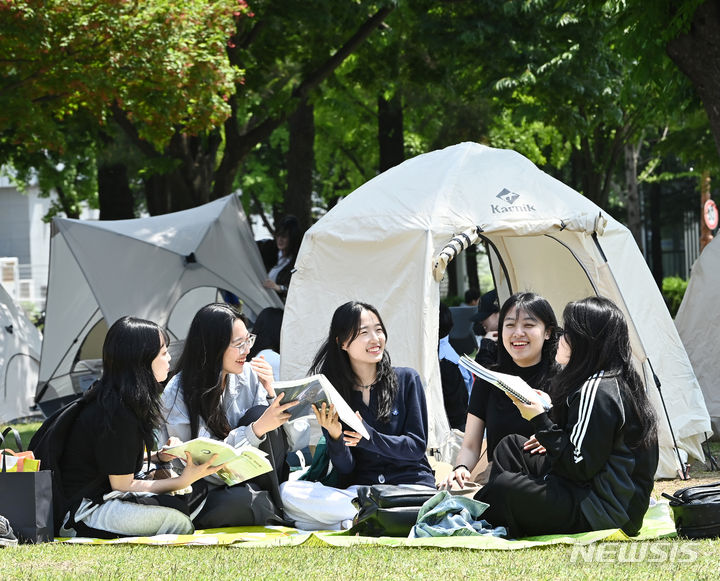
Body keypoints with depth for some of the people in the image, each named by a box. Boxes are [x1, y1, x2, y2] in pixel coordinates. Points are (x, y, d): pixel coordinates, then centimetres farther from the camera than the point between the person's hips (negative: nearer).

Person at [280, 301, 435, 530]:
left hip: (410, 485, -2)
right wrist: (335, 438, -19)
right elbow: (345, 468, 4)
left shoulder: (406, 380, 5)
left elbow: (417, 446, -1)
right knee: (289, 492, -25)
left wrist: (369, 437, -17)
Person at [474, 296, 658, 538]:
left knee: (504, 487, -19)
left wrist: (539, 420, -15)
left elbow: (579, 467, -22)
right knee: (511, 445, 16)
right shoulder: (618, 382, 13)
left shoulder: (597, 391, -20)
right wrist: (550, 441, 13)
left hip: (604, 513, -11)